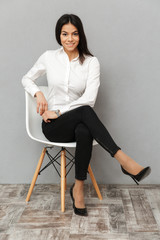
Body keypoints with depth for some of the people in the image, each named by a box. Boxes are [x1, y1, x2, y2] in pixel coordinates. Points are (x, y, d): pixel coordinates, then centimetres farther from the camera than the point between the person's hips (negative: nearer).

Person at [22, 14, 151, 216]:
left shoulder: (91, 62, -2)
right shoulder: (49, 57, 3)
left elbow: (89, 98, -12)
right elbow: (26, 79, 15)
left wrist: (59, 112, -15)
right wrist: (38, 93, -6)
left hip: (79, 123, 1)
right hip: (53, 125, 0)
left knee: (84, 132, -39)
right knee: (85, 111, -35)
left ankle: (78, 188, -24)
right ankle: (124, 161, -38)